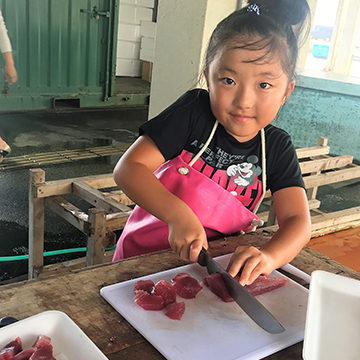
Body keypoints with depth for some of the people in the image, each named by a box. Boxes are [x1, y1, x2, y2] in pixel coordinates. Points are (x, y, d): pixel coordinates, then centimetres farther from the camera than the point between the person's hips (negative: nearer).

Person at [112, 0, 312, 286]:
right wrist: (178, 215, -33)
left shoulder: (277, 147, -5)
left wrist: (268, 257, -35)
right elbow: (128, 169, -18)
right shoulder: (194, 111, -13)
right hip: (147, 252, -2)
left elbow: (298, 221, -12)